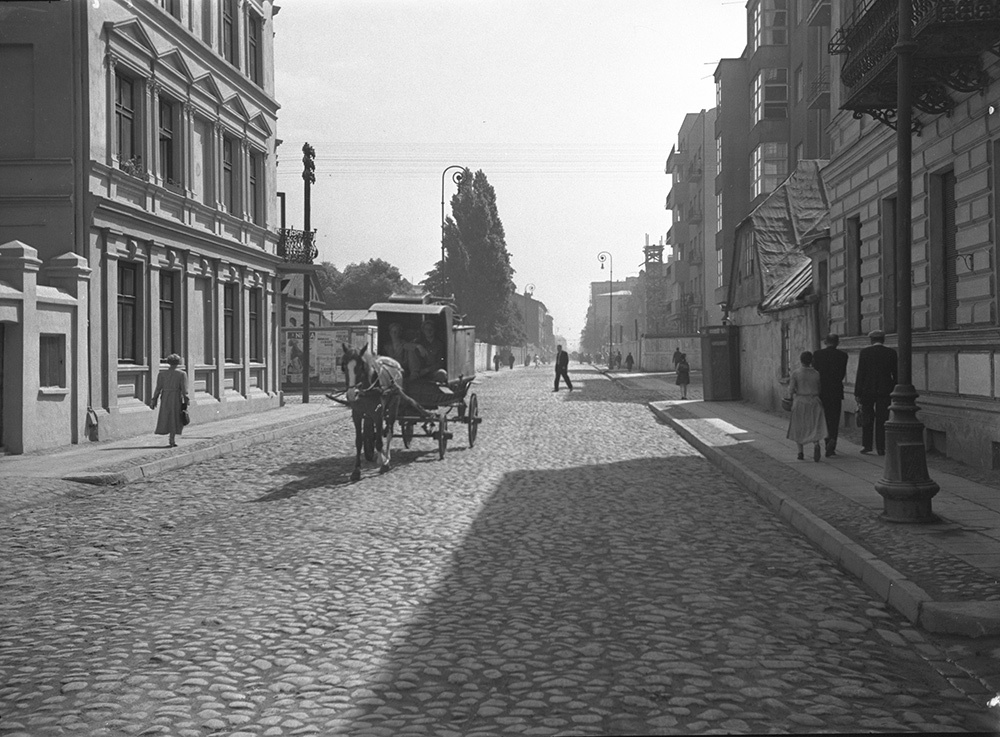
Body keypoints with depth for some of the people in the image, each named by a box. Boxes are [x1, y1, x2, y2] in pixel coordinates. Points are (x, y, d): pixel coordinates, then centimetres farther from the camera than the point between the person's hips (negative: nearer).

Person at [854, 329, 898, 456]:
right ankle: (881, 447, 3)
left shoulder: (864, 352, -4)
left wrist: (857, 393, -2)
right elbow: (895, 374, 3)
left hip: (867, 390, -1)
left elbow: (860, 373, -5)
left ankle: (866, 445, 10)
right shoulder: (891, 353, 1)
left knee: (867, 417, 13)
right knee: (882, 419, 5)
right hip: (885, 390, 1)